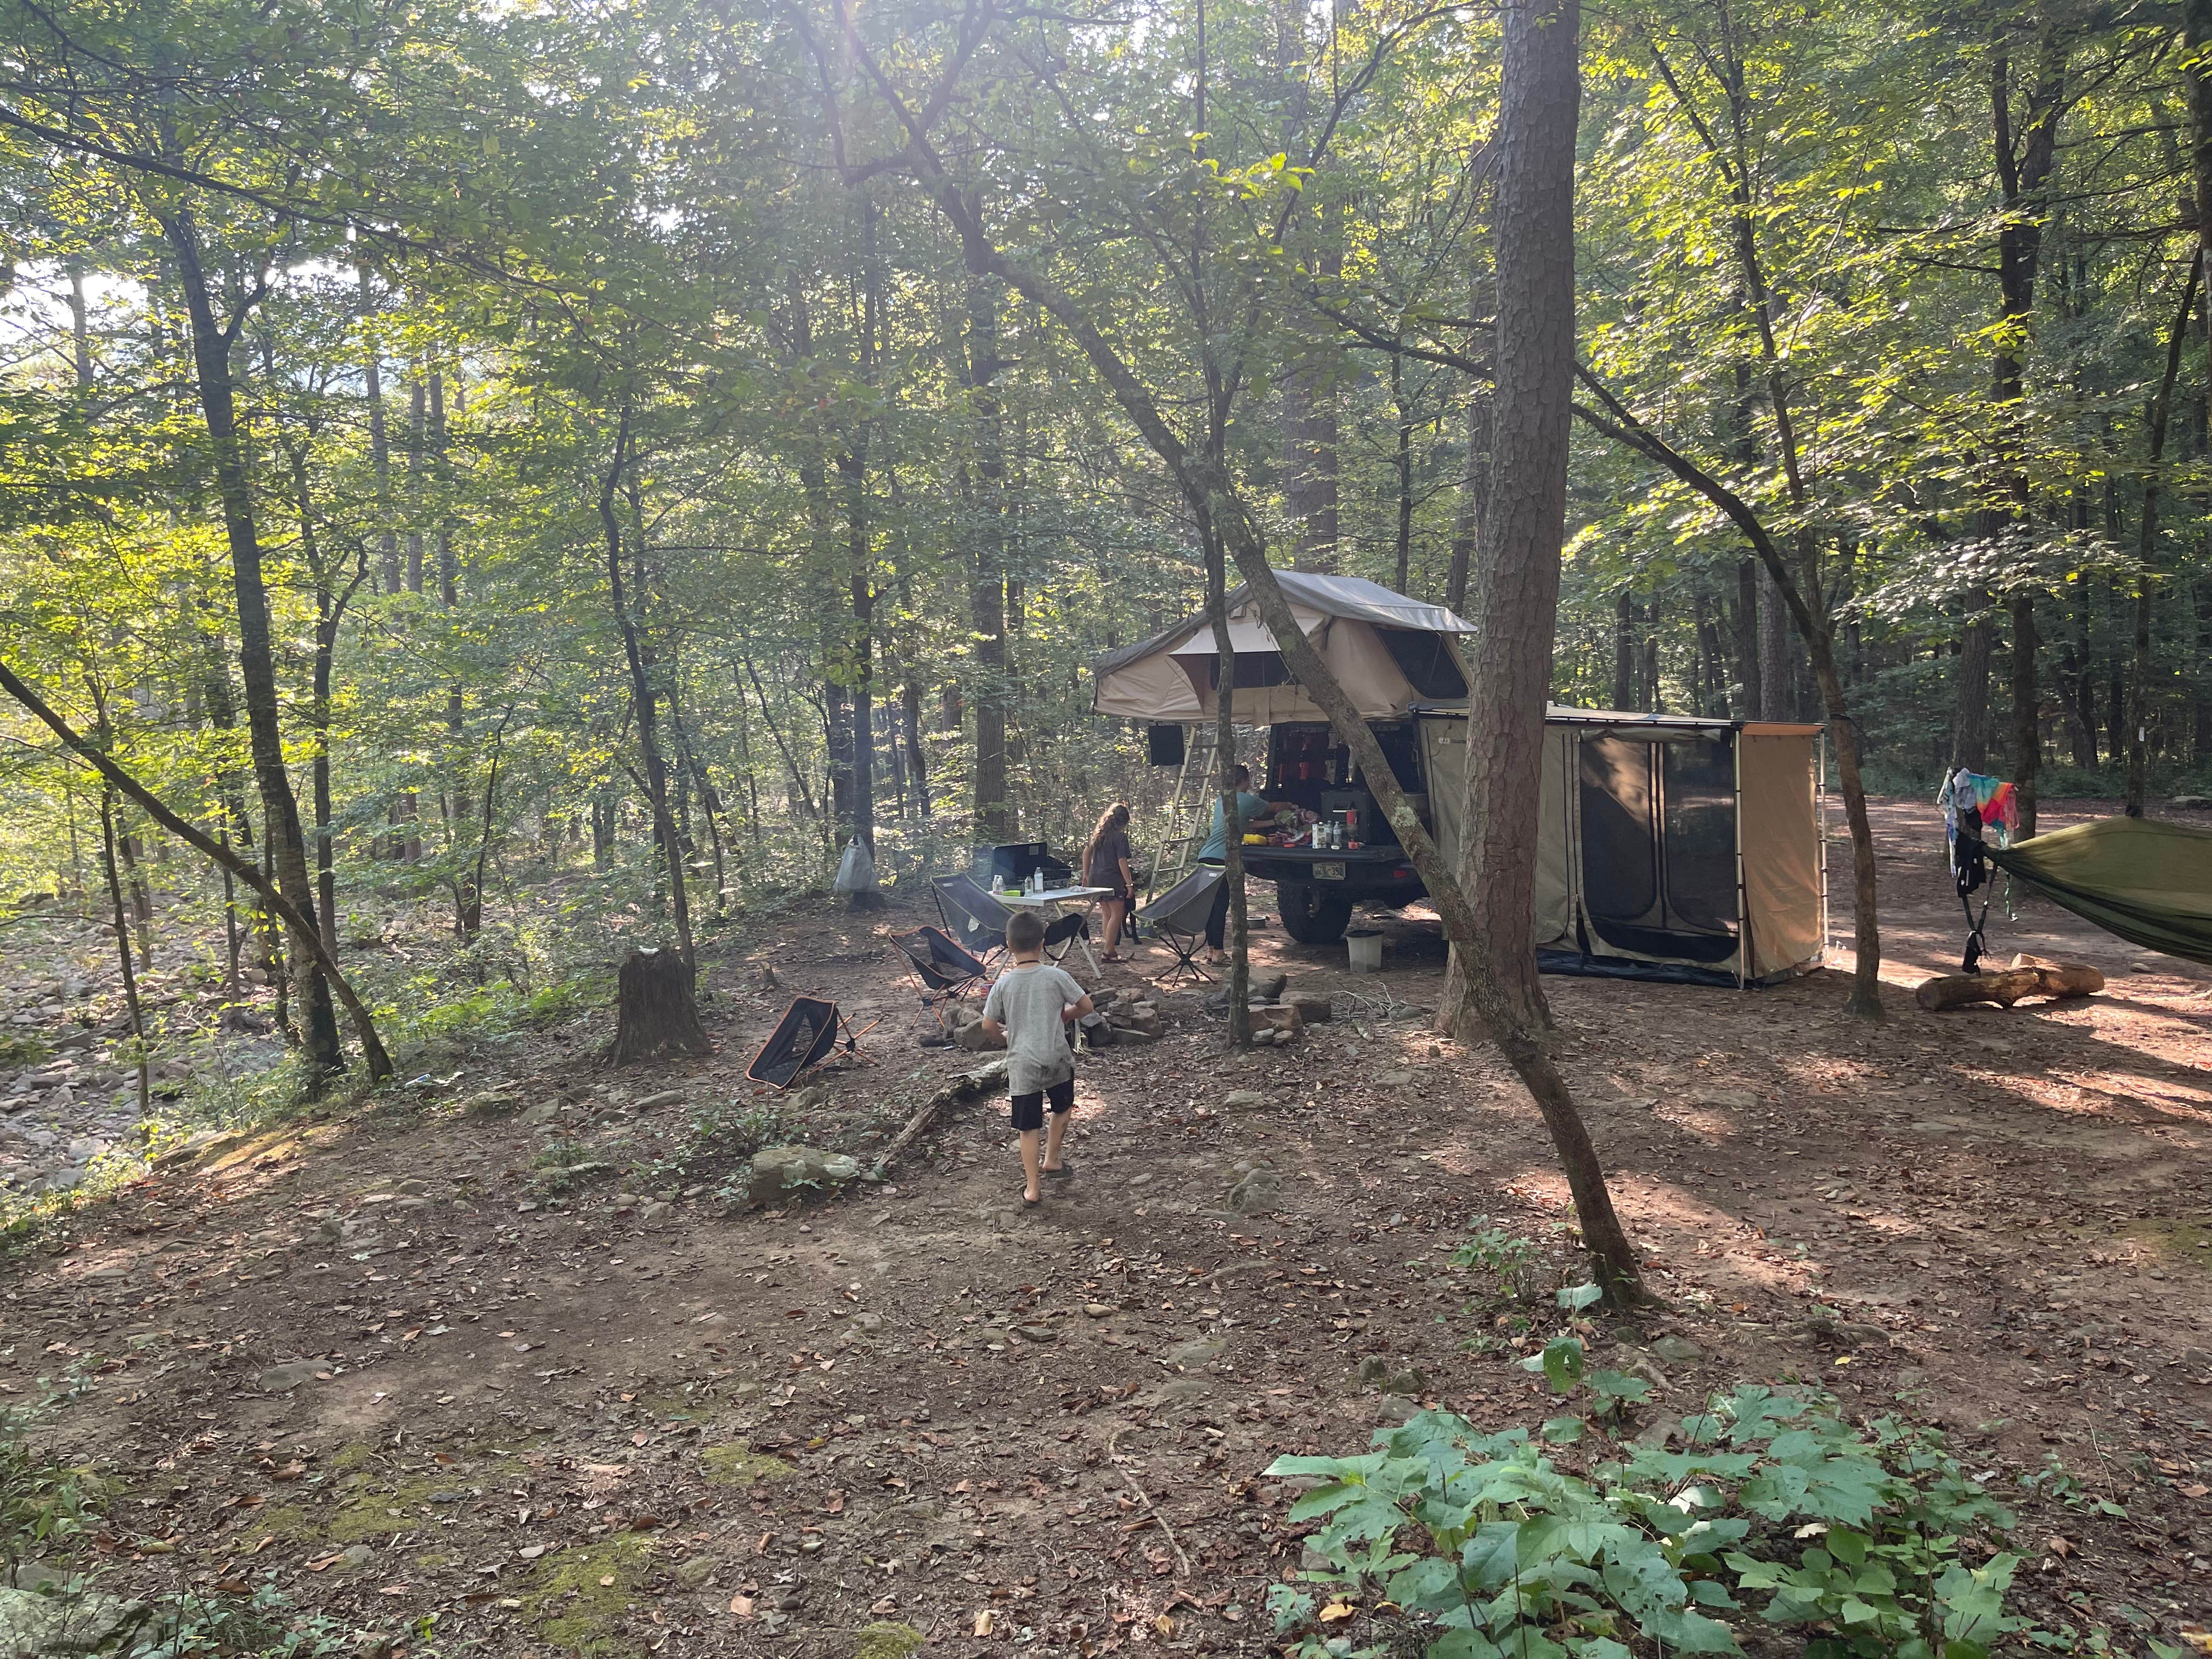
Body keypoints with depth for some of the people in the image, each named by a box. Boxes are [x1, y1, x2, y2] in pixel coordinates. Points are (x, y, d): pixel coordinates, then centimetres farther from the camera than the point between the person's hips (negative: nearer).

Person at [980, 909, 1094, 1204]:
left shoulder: (1003, 984, -6)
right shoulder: (1057, 977, -9)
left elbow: (988, 1026, -3)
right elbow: (1086, 1006, -2)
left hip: (1022, 1065, 0)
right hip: (1057, 1060, 0)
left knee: (1028, 1127, 8)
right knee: (1062, 1109, 27)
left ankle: (1032, 1187, 10)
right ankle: (1051, 1160, 39)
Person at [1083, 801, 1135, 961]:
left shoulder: (1097, 833, 11)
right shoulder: (1120, 836, -11)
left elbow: (1086, 852, 19)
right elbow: (1122, 862, -15)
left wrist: (1086, 874, 28)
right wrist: (1129, 884, -12)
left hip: (1095, 878, 8)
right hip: (1112, 880, -8)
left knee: (1107, 914, 15)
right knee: (1117, 914, -2)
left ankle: (1110, 949, 18)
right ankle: (1108, 952, -6)